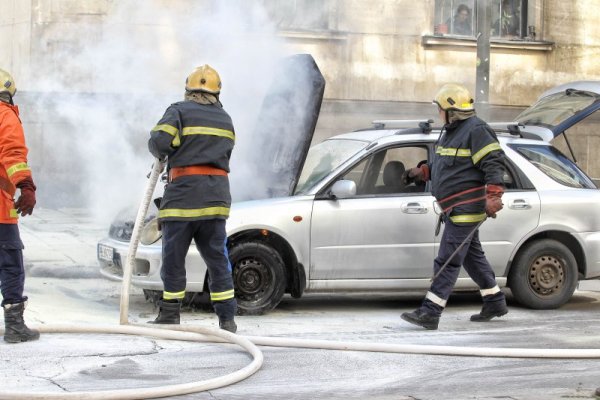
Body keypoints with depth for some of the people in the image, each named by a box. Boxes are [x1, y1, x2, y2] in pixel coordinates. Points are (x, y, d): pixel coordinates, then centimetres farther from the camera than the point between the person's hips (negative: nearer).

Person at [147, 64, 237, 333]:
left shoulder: (179, 111, 0)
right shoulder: (225, 119, 18)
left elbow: (159, 142, -13)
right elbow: (224, 155, 16)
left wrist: (161, 155, 11)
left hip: (184, 194, -5)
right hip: (217, 196, 5)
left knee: (173, 258, 4)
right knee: (217, 259, 7)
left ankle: (170, 316, 9)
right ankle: (227, 318, 4)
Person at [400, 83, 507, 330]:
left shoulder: (476, 130, -14)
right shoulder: (451, 131, 18)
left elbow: (494, 163, -21)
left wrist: (493, 196, -28)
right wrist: (422, 172, 19)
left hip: (467, 208, -11)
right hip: (456, 208, 11)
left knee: (448, 260, -11)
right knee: (472, 256, 17)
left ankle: (430, 312, -11)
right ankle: (495, 303, 29)